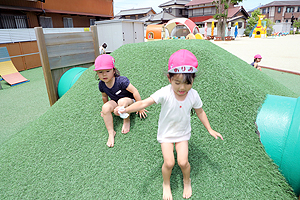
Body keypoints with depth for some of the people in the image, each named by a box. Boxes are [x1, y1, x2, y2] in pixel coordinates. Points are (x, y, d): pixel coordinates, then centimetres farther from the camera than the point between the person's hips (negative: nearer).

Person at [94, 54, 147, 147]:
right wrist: (106, 107, 25)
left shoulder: (121, 81, -28)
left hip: (128, 100, -5)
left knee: (121, 102, -39)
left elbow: (134, 91, -24)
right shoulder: (101, 84, -11)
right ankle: (111, 133, -13)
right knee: (105, 108, -26)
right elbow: (104, 96, 10)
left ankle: (127, 121, -9)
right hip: (115, 102, 5)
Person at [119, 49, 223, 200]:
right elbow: (144, 103, -35)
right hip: (166, 132, -1)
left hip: (183, 132, 2)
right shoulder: (165, 93, -26)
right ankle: (166, 184, 31)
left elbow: (200, 112, 1)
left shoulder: (193, 95, -15)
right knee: (169, 163, -4)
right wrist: (126, 109, -50)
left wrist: (210, 130, 7)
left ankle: (187, 181, 34)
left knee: (183, 162, -3)